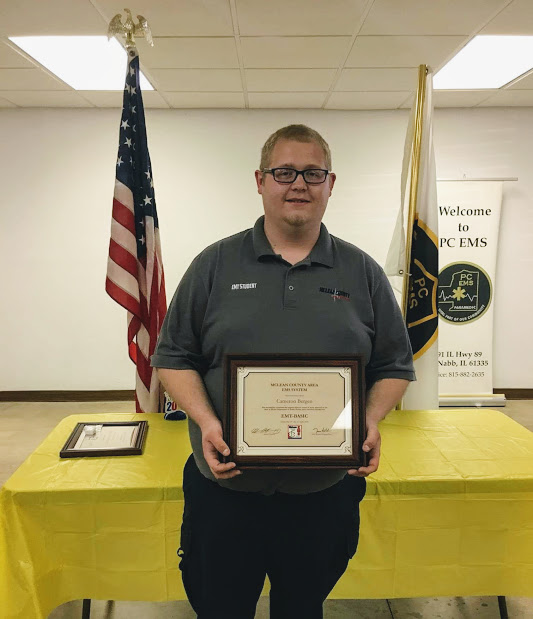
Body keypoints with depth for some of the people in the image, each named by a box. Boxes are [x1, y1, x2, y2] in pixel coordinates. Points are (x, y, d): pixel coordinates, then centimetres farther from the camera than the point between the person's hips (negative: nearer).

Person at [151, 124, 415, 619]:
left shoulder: (363, 273, 4)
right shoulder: (215, 266, 1)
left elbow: (394, 367, 7)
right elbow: (174, 356, 1)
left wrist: (372, 420, -11)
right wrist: (206, 421, -14)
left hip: (326, 492, 1)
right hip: (225, 488, 0)